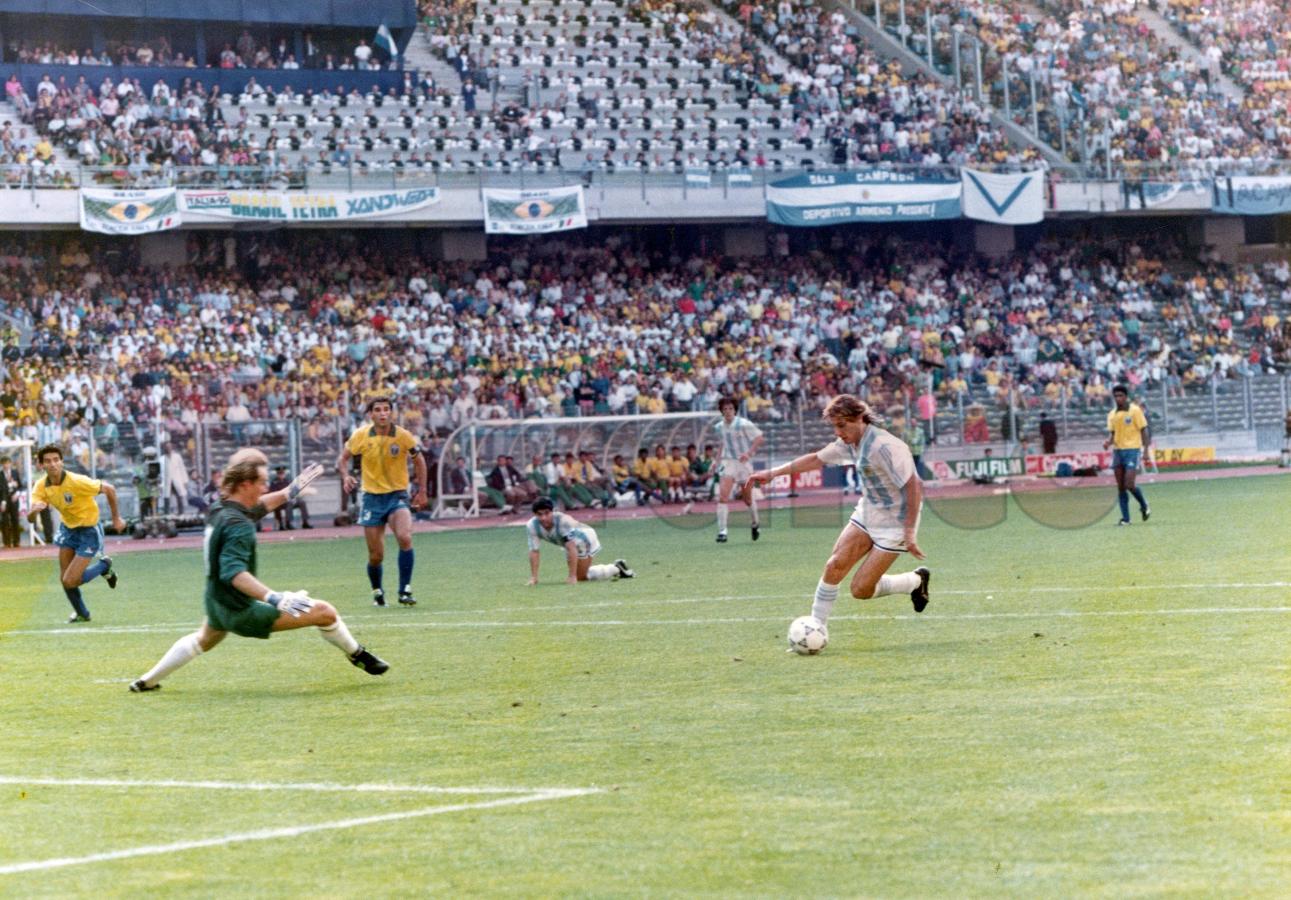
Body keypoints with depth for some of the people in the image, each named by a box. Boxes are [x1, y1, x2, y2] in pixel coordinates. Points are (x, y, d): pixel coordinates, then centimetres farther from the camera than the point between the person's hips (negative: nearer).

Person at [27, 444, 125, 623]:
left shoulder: (77, 482, -30)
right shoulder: (41, 486, -13)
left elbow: (109, 489, -18)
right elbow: (30, 519, -17)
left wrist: (116, 518, -8)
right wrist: (34, 510, -41)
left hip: (89, 531, -6)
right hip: (68, 528, 6)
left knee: (70, 581, -12)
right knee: (64, 578, 7)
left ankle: (104, 566, 14)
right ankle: (82, 613, 32)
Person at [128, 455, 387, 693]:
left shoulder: (219, 509, 1)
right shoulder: (239, 525, -26)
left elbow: (254, 507, 24)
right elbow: (233, 572, -38)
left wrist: (289, 493, 24)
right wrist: (275, 598, -47)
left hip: (216, 604, 9)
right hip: (242, 611, -9)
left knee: (203, 641, 43)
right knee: (325, 613, -9)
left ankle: (146, 681, 51)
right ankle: (358, 655, 16)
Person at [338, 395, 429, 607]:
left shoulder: (404, 436, -7)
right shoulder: (361, 436, -6)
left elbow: (418, 461, 8)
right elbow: (343, 459, 5)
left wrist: (422, 490, 4)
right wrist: (346, 476, -16)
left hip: (398, 495, -1)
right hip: (372, 496, 1)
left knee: (405, 537, -28)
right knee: (376, 556, 2)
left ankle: (405, 591, -18)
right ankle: (377, 593, 30)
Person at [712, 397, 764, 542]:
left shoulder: (743, 424, -10)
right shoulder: (719, 427, 5)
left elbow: (759, 438, -8)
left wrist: (748, 453, -20)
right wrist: (717, 461, 10)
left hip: (743, 462, -2)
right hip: (727, 463, 2)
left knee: (747, 498, 11)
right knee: (723, 496, -16)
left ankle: (756, 524, 39)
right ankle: (722, 531, -17)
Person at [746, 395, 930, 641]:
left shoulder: (885, 446, -25)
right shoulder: (851, 442, 2)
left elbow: (914, 487, -24)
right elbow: (816, 459, 16)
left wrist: (910, 533, -24)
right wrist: (773, 473, 17)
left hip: (893, 524, -8)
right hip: (866, 515, 8)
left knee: (861, 590, -6)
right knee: (834, 566, -7)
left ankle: (917, 580, 17)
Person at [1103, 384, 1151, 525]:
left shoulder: (1135, 410, -5)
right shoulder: (1112, 415, 10)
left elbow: (1144, 430, -4)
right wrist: (1109, 442, -4)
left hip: (1132, 449, -5)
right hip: (1117, 450, 5)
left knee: (1129, 485, -14)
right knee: (1120, 487, 2)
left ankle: (1144, 506, 12)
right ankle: (1125, 518, 6)